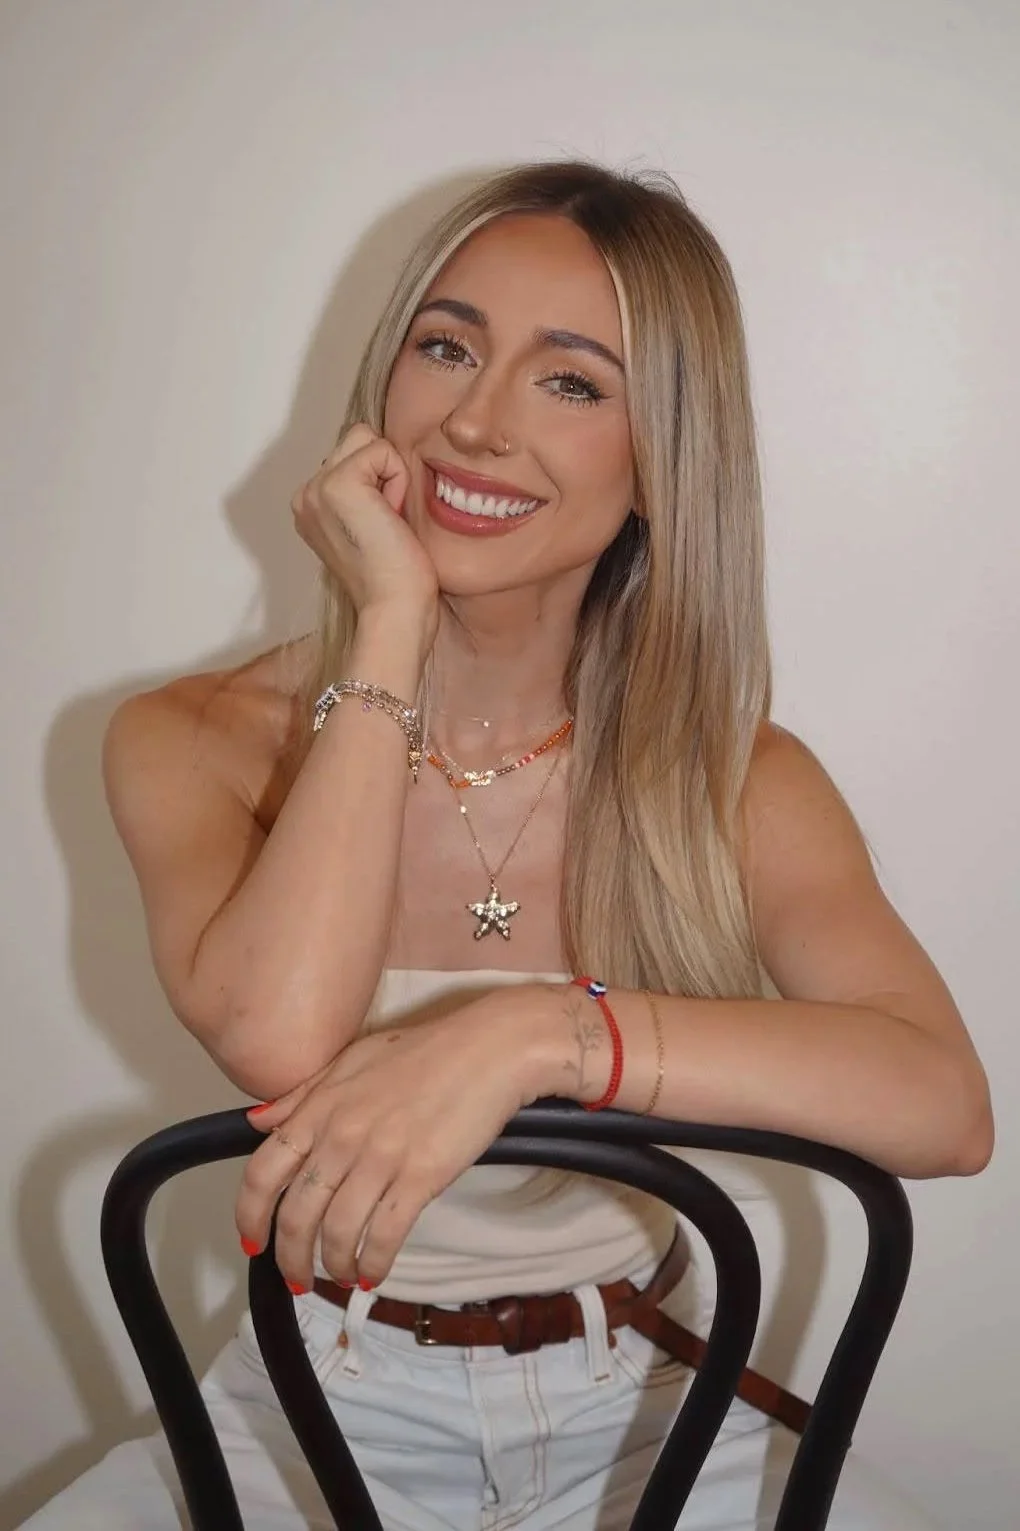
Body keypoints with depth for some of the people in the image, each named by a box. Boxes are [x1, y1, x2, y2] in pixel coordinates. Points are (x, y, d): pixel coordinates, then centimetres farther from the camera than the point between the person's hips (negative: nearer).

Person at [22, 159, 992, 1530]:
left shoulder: (731, 777, -7)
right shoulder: (193, 743, -8)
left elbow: (944, 1102, -22)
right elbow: (277, 1043, -28)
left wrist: (536, 1031, -36)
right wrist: (391, 629, -22)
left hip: (643, 1420, 1)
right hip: (318, 1416, 0)